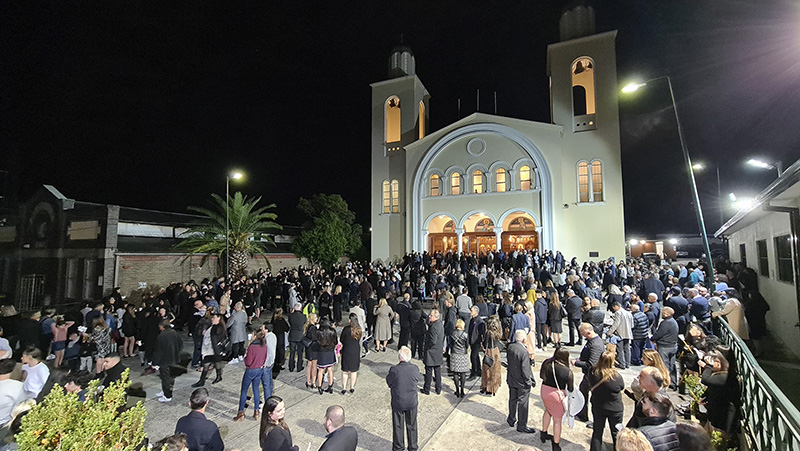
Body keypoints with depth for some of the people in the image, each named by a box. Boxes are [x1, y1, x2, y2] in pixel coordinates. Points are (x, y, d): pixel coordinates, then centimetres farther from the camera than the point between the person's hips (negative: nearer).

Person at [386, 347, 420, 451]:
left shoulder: (394, 369, -24)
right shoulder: (415, 368, -18)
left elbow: (388, 382, -8)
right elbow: (417, 380, -1)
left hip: (398, 403, -1)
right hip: (412, 402, 2)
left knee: (398, 426, 20)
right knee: (412, 425, 21)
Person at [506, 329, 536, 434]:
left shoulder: (510, 347, -9)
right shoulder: (524, 352, -29)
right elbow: (525, 370, -23)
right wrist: (530, 382, -9)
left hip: (511, 379, 6)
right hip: (521, 382, -6)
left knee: (512, 400, 23)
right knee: (522, 403, 10)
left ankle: (511, 419, 41)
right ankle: (522, 426, 24)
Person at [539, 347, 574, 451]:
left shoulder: (546, 363, -10)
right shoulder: (567, 371, -21)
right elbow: (570, 389, -8)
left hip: (544, 391, 4)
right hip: (557, 395, -4)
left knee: (548, 411, 31)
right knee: (557, 420, 14)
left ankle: (543, 433, 45)